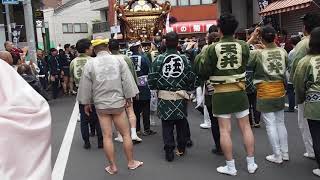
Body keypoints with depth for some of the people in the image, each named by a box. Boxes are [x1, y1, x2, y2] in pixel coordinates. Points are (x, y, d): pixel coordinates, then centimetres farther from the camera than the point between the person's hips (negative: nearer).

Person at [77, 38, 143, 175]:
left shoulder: (90, 64, -2)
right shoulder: (119, 61, -2)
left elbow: (86, 86, 2)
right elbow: (127, 81, -2)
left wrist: (86, 103, 13)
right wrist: (128, 97, 8)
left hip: (101, 104, 0)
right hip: (118, 103, 0)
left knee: (107, 136, 6)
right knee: (126, 134, 11)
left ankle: (112, 166, 15)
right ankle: (131, 162, 21)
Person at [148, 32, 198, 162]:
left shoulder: (159, 59, -6)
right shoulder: (184, 58, -3)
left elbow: (152, 78, -6)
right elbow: (191, 78, -2)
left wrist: (156, 88, 13)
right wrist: (188, 90, 14)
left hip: (164, 97, -1)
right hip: (181, 97, 1)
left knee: (167, 125, 7)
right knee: (181, 123, 16)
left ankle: (169, 152, 9)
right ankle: (181, 148, 28)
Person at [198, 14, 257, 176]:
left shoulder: (213, 48, -10)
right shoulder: (243, 46, -4)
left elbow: (204, 72, -6)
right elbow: (245, 65, 7)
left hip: (221, 93, -2)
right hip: (239, 91, 3)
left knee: (225, 130, 4)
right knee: (245, 127, 12)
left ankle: (230, 167, 12)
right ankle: (251, 164, 21)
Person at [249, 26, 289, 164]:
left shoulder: (257, 54, -16)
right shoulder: (283, 52, -4)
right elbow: (285, 67, 8)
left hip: (265, 92, -4)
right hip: (280, 91, 5)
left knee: (271, 124, 4)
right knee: (280, 122, 17)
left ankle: (277, 156, 12)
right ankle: (285, 153, 26)